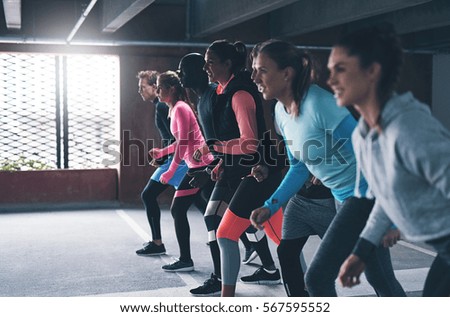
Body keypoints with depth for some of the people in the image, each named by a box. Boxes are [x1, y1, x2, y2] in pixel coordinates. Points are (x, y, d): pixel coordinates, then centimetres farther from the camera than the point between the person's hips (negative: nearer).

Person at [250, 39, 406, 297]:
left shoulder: (319, 103, -24)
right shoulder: (281, 111, 3)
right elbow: (299, 167, 14)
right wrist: (270, 206, 5)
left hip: (366, 195, -8)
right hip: (342, 196, 8)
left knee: (317, 278, -8)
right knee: (380, 279, 18)